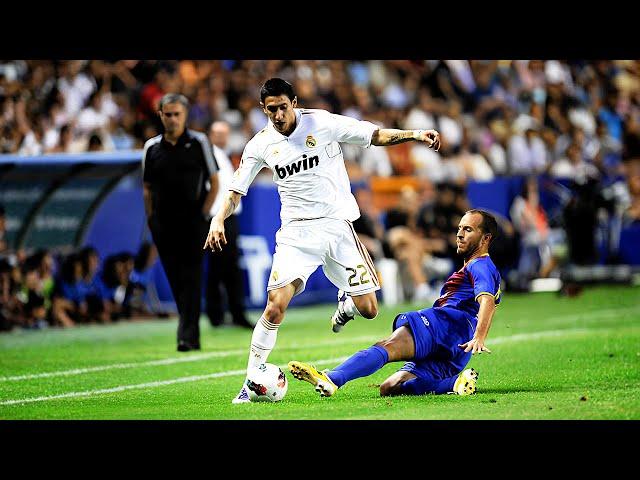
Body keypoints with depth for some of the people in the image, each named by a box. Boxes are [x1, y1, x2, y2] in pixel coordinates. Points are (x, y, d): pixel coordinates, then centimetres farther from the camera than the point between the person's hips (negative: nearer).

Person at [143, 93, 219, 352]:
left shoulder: (199, 142, 2)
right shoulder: (151, 147, 9)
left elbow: (214, 182, 3)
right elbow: (147, 187, 15)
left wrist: (204, 214, -6)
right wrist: (151, 219, 6)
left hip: (193, 222, -3)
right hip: (163, 223, 3)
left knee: (191, 277, -10)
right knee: (175, 279, 6)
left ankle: (188, 335, -14)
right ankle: (190, 330, 17)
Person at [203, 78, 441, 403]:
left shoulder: (323, 123, -5)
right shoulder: (260, 145, 1)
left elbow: (377, 136, 0)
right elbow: (236, 191, 7)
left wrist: (415, 134, -14)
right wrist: (219, 219, -11)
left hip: (337, 226, 0)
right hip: (296, 232, 0)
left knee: (368, 310, -4)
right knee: (275, 306, -18)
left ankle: (346, 302, 35)